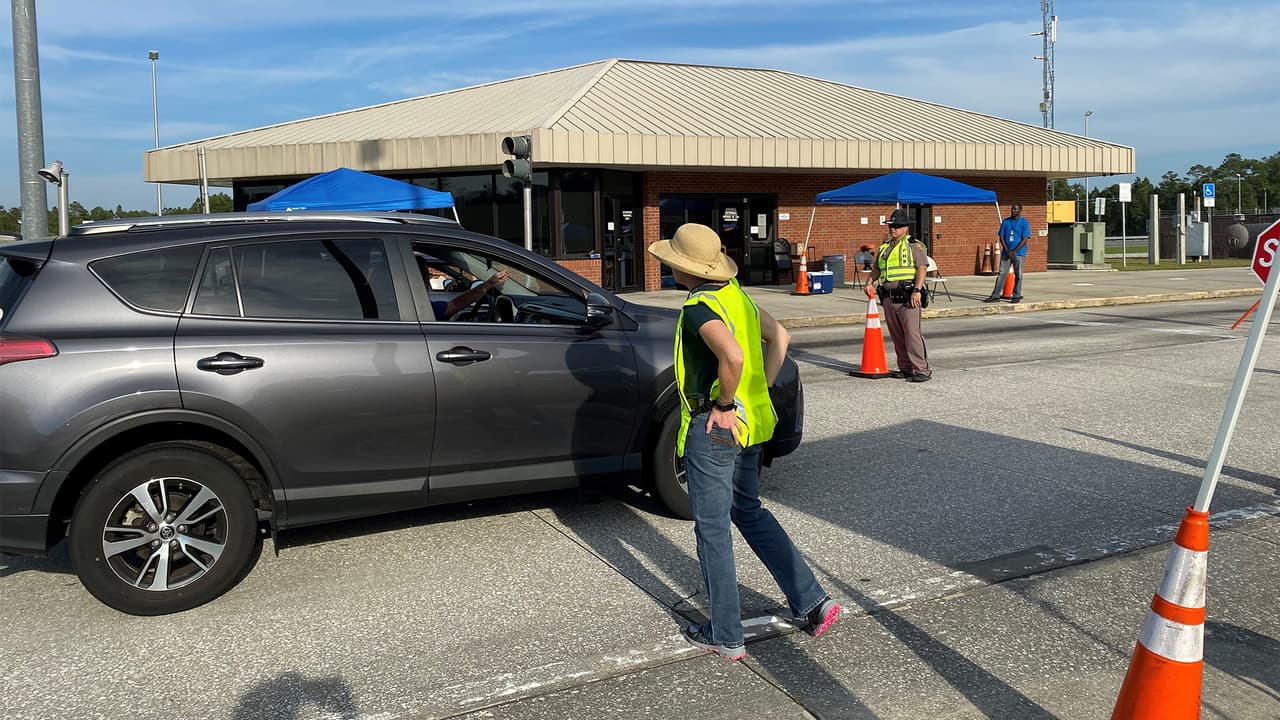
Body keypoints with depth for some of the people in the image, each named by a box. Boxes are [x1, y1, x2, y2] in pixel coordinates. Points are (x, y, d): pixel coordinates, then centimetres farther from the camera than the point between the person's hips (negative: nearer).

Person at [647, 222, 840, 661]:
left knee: (712, 530, 4)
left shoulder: (699, 308, -19)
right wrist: (760, 390, 12)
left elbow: (732, 357, -34)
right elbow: (779, 337, 16)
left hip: (714, 428, -9)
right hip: (751, 423, 9)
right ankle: (811, 601, 22)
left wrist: (724, 404, -20)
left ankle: (725, 637, 15)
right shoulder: (735, 294, 8)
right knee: (749, 512, 23)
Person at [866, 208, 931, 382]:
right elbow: (876, 268, 25)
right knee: (896, 336, 9)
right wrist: (870, 282, 7)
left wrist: (917, 290, -20)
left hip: (907, 297, -7)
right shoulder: (884, 247, 19)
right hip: (888, 297, 7)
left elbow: (922, 268, -9)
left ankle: (922, 369, -10)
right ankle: (906, 368, 18)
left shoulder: (914, 246, -1)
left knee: (912, 333, -12)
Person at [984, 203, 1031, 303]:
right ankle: (995, 296, 1)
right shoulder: (1005, 221, 9)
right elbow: (1001, 237, 7)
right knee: (1002, 273, 1)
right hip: (1006, 253, 3)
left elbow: (1025, 239, -8)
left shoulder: (1024, 223, -3)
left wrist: (1014, 252, -14)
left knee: (1018, 275, 1)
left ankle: (1017, 296, 8)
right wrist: (1007, 251, -5)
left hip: (1019, 253, -3)